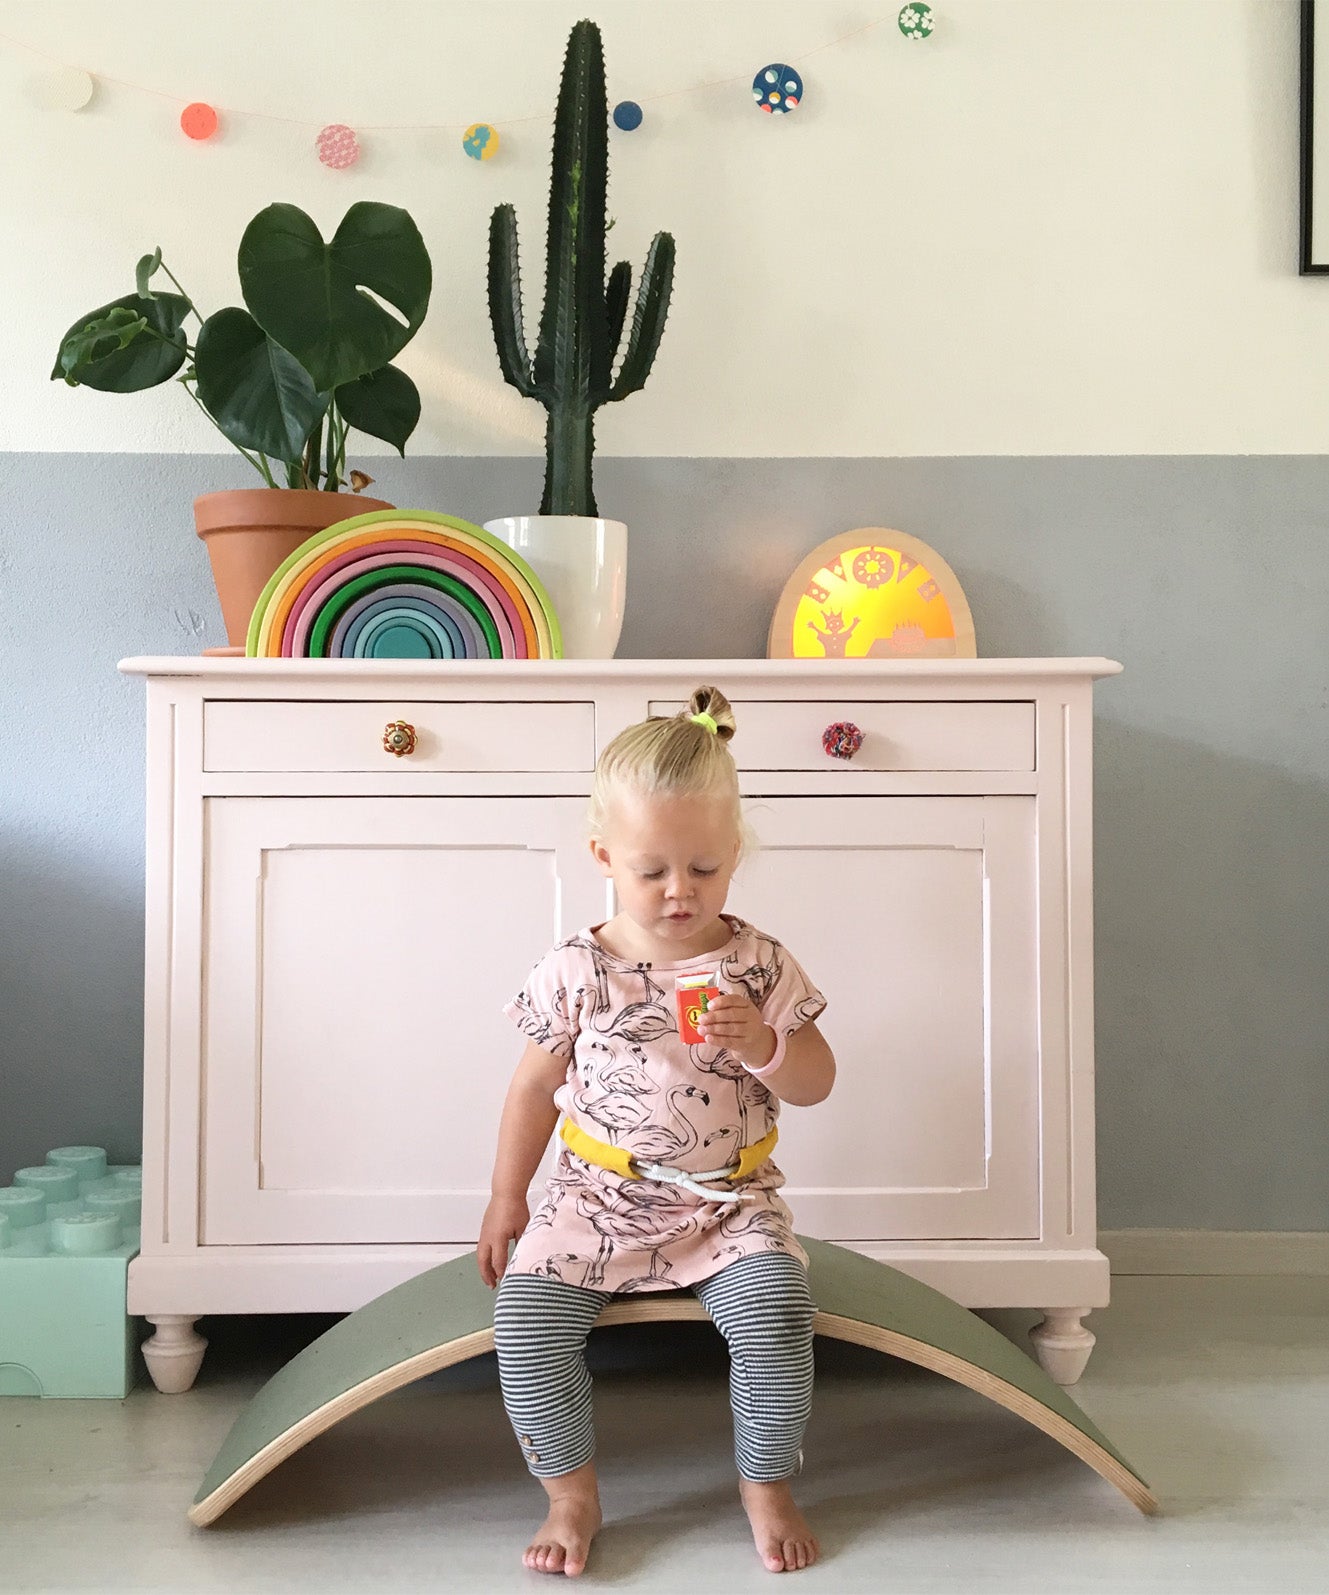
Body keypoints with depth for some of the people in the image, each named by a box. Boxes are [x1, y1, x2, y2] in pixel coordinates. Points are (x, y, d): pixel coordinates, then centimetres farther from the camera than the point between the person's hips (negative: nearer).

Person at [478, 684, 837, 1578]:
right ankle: (573, 1495, 6)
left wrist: (764, 1044, -19)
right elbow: (536, 1087, 8)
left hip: (729, 1202, 0)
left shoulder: (760, 965, -2)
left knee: (774, 1309, -25)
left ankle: (767, 1487, 4)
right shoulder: (575, 972, -3)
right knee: (525, 1316, -18)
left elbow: (816, 1084, 2)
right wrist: (507, 1200, 10)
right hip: (597, 1200, 1)